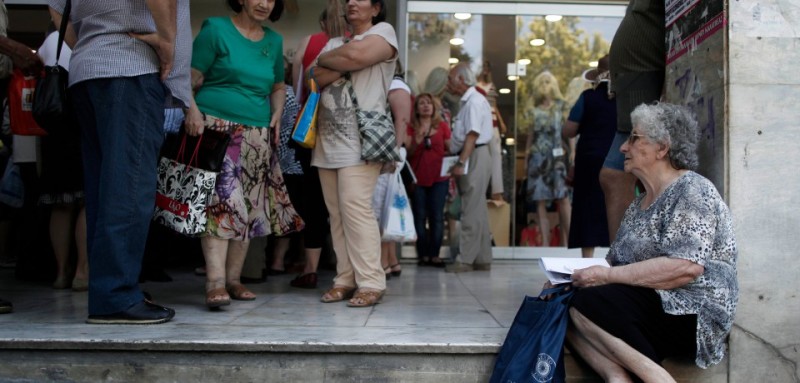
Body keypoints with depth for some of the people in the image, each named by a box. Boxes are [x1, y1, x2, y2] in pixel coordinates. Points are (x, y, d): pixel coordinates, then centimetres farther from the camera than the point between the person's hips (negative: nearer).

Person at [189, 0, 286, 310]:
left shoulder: (274, 41, 18)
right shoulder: (216, 29, 2)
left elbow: (278, 87, 27)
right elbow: (190, 77, -3)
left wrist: (277, 115, 9)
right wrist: (192, 111, -17)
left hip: (257, 136, 6)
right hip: (217, 126, -6)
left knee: (248, 207, 4)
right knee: (220, 200, -17)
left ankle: (234, 278, 12)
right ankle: (215, 282, -21)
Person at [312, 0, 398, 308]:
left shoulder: (383, 31, 6)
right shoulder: (334, 43, 24)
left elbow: (355, 54, -15)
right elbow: (317, 77, 6)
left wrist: (326, 59, 3)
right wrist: (346, 63, -9)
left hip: (360, 141, -7)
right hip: (328, 140, 7)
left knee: (356, 208, -16)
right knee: (337, 214, 4)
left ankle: (371, 283, -13)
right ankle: (346, 279, 8)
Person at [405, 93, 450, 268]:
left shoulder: (443, 126, 6)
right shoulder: (411, 128, 6)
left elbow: (451, 149, 8)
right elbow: (408, 153, 0)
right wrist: (416, 141, -19)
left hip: (439, 178, 0)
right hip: (417, 178, 0)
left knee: (437, 216, -2)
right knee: (420, 216, 1)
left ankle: (435, 254, 2)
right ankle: (423, 255, 5)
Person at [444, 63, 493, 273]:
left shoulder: (474, 101, -12)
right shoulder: (467, 101, 18)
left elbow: (472, 135, -21)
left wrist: (461, 163, -25)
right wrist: (459, 161, 15)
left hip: (474, 157, -10)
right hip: (471, 158, 10)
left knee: (472, 211, -8)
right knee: (478, 211, 12)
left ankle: (465, 260, -5)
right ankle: (482, 259, 17)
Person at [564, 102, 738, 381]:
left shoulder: (692, 192, -10)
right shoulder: (641, 202, 18)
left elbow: (686, 268, -23)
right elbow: (620, 261, 17)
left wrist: (607, 275, -21)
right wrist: (576, 275, -2)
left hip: (688, 314, -9)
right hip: (647, 304, 9)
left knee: (588, 302, -28)